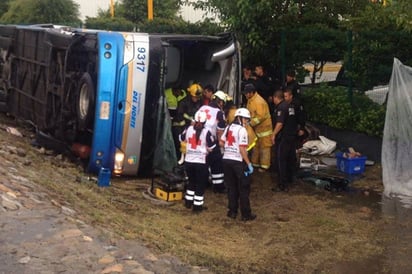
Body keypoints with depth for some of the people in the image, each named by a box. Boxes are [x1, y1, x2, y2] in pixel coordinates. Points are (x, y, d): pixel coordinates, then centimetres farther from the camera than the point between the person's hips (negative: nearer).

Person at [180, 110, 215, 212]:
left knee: (191, 181, 22)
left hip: (188, 161, 4)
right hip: (200, 162, -4)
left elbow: (182, 139, 16)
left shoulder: (189, 129, -2)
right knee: (201, 184, 8)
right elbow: (211, 147, -7)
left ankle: (188, 202, 28)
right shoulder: (206, 132, -13)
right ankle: (197, 206, 8)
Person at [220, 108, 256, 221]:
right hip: (238, 161, -6)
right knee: (244, 189, 4)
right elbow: (242, 149, -17)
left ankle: (232, 212, 19)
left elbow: (221, 143, 11)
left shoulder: (228, 127, 9)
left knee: (231, 187, 15)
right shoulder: (242, 130, -12)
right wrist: (249, 164, -13)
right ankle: (246, 214, 8)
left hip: (226, 160, 7)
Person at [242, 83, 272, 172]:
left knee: (264, 147, -1)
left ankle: (264, 165, 3)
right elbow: (250, 113, 17)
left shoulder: (259, 102, -24)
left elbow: (261, 116, -28)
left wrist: (251, 123, -25)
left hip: (263, 127, -10)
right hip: (256, 128, 10)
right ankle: (255, 163, 26)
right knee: (255, 146, 16)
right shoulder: (250, 100, 7)